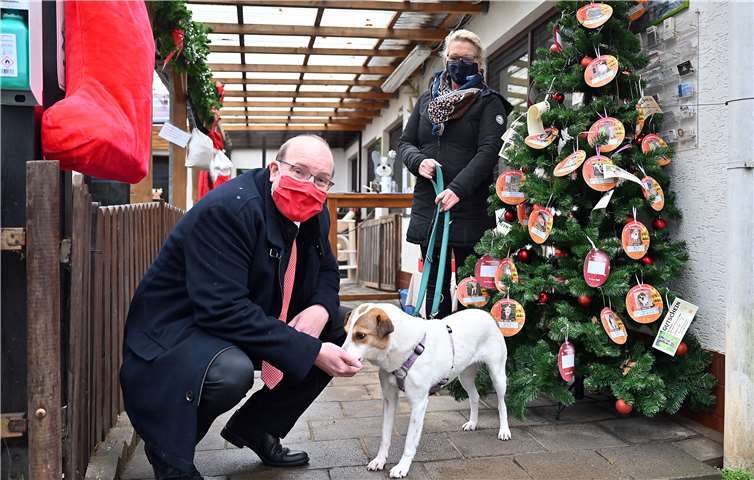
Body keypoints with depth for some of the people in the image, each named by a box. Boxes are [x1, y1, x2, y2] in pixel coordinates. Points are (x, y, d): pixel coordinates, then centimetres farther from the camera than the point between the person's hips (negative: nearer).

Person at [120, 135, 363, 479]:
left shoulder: (313, 217, -1)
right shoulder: (228, 208, -26)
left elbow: (326, 272, 13)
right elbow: (223, 309, -33)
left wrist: (321, 308, -14)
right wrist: (311, 352, -33)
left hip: (254, 323, 8)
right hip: (175, 332, -8)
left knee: (337, 331, 2)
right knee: (232, 371, -37)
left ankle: (255, 428, 13)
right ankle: (168, 448, -4)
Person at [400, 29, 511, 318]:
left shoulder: (489, 103, 1)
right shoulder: (427, 100, 16)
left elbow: (489, 151, -12)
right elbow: (405, 143, 15)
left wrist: (458, 188, -24)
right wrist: (419, 161, -8)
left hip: (470, 208, -4)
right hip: (428, 206, 5)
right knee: (435, 285, 11)